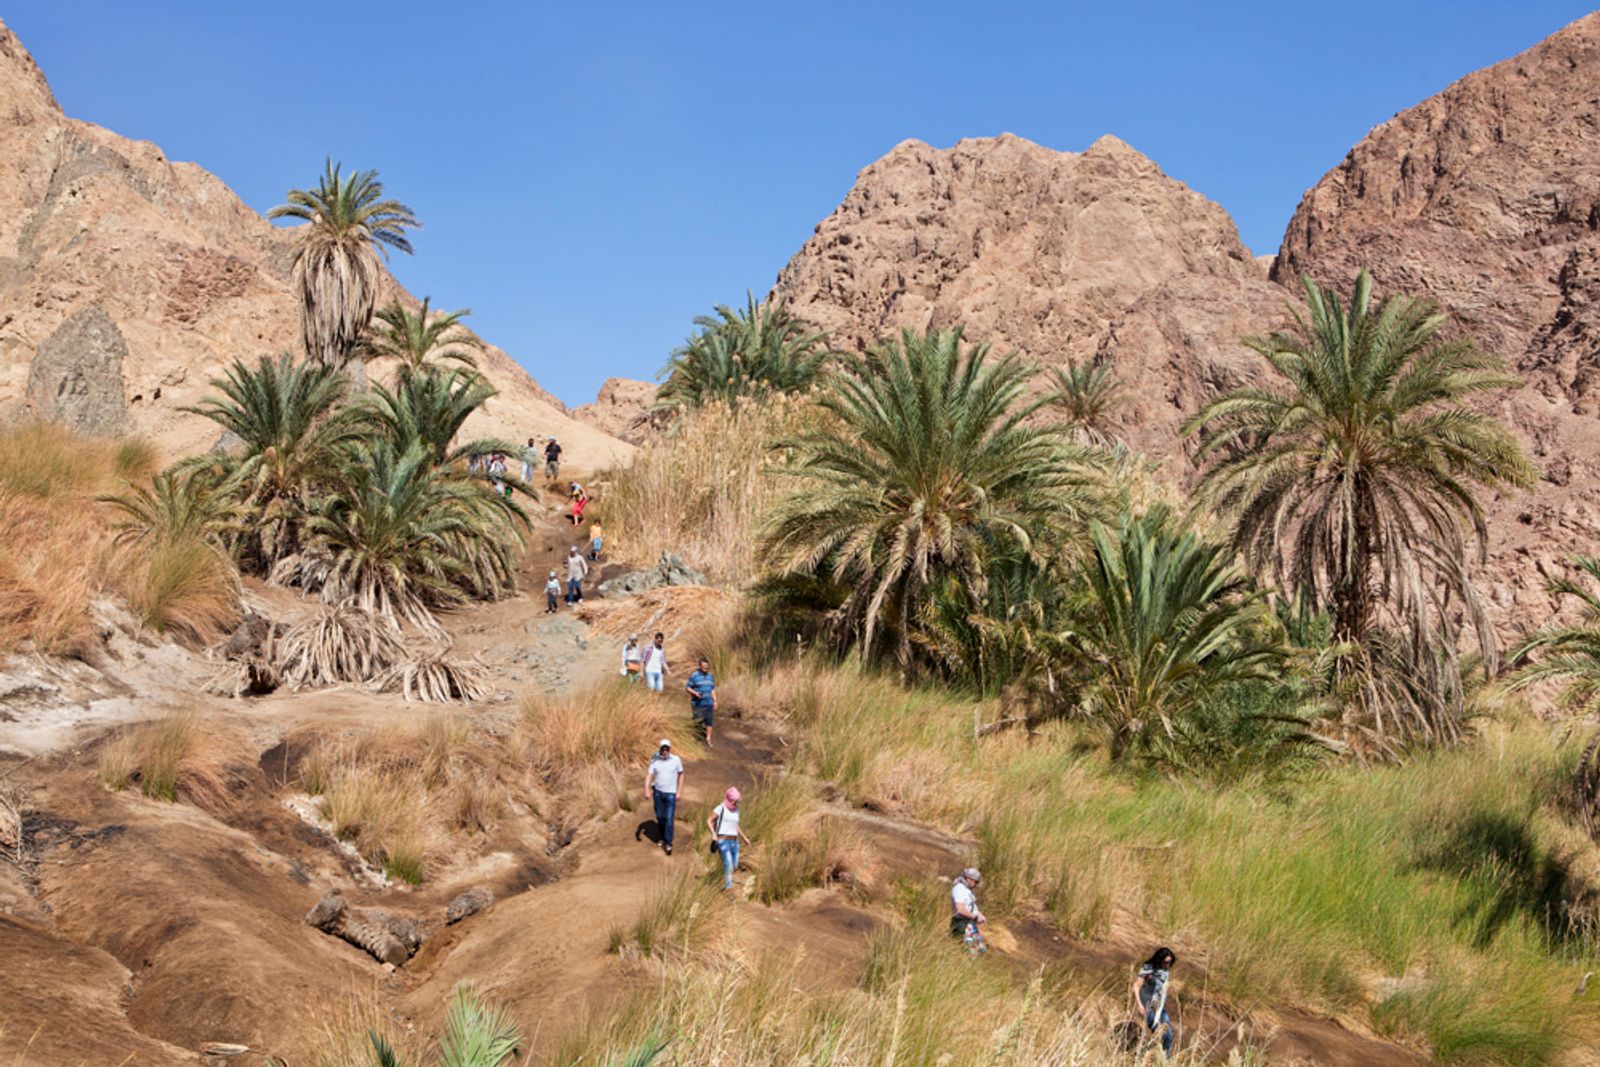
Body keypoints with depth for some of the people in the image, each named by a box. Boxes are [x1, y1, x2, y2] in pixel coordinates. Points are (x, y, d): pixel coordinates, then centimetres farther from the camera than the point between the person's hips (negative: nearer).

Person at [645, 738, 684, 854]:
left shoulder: (676, 760, -7)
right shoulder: (655, 761, -5)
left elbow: (681, 775, 3)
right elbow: (649, 776, -7)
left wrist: (679, 792, 0)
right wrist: (647, 790, -21)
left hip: (670, 794, -2)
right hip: (658, 792, 2)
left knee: (669, 819, -7)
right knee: (660, 817, 13)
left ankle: (668, 843, -2)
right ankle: (663, 838, 33)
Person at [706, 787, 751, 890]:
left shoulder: (736, 810, 14)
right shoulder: (720, 808, -6)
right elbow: (709, 820, -9)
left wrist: (744, 838, 24)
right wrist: (713, 833, -21)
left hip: (734, 842, 7)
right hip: (723, 841, -7)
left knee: (734, 866, 9)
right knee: (728, 864, -19)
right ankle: (728, 886, -16)